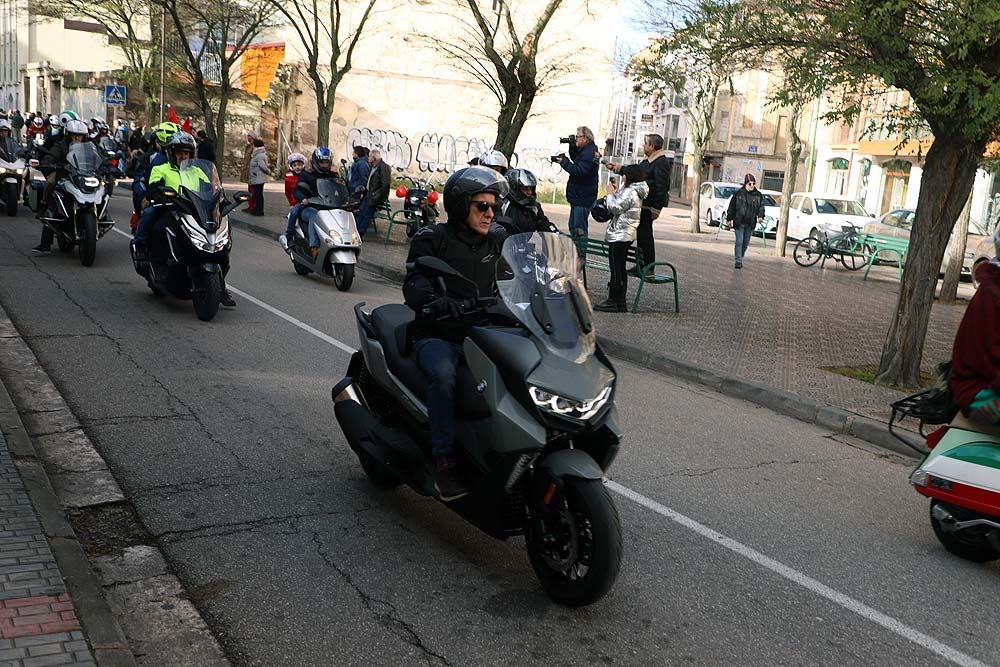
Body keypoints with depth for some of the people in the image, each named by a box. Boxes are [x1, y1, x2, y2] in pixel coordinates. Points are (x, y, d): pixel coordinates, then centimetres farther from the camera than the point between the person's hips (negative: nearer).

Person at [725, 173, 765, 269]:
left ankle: (740, 258, 26)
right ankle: (738, 261, -9)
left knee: (746, 243, 11)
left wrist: (760, 216, -9)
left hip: (750, 224, 3)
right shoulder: (738, 194, -3)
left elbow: (761, 206, 9)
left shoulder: (758, 195, 5)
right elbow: (732, 207, 3)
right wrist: (729, 219, 3)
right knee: (739, 242, -9)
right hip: (739, 223, -3)